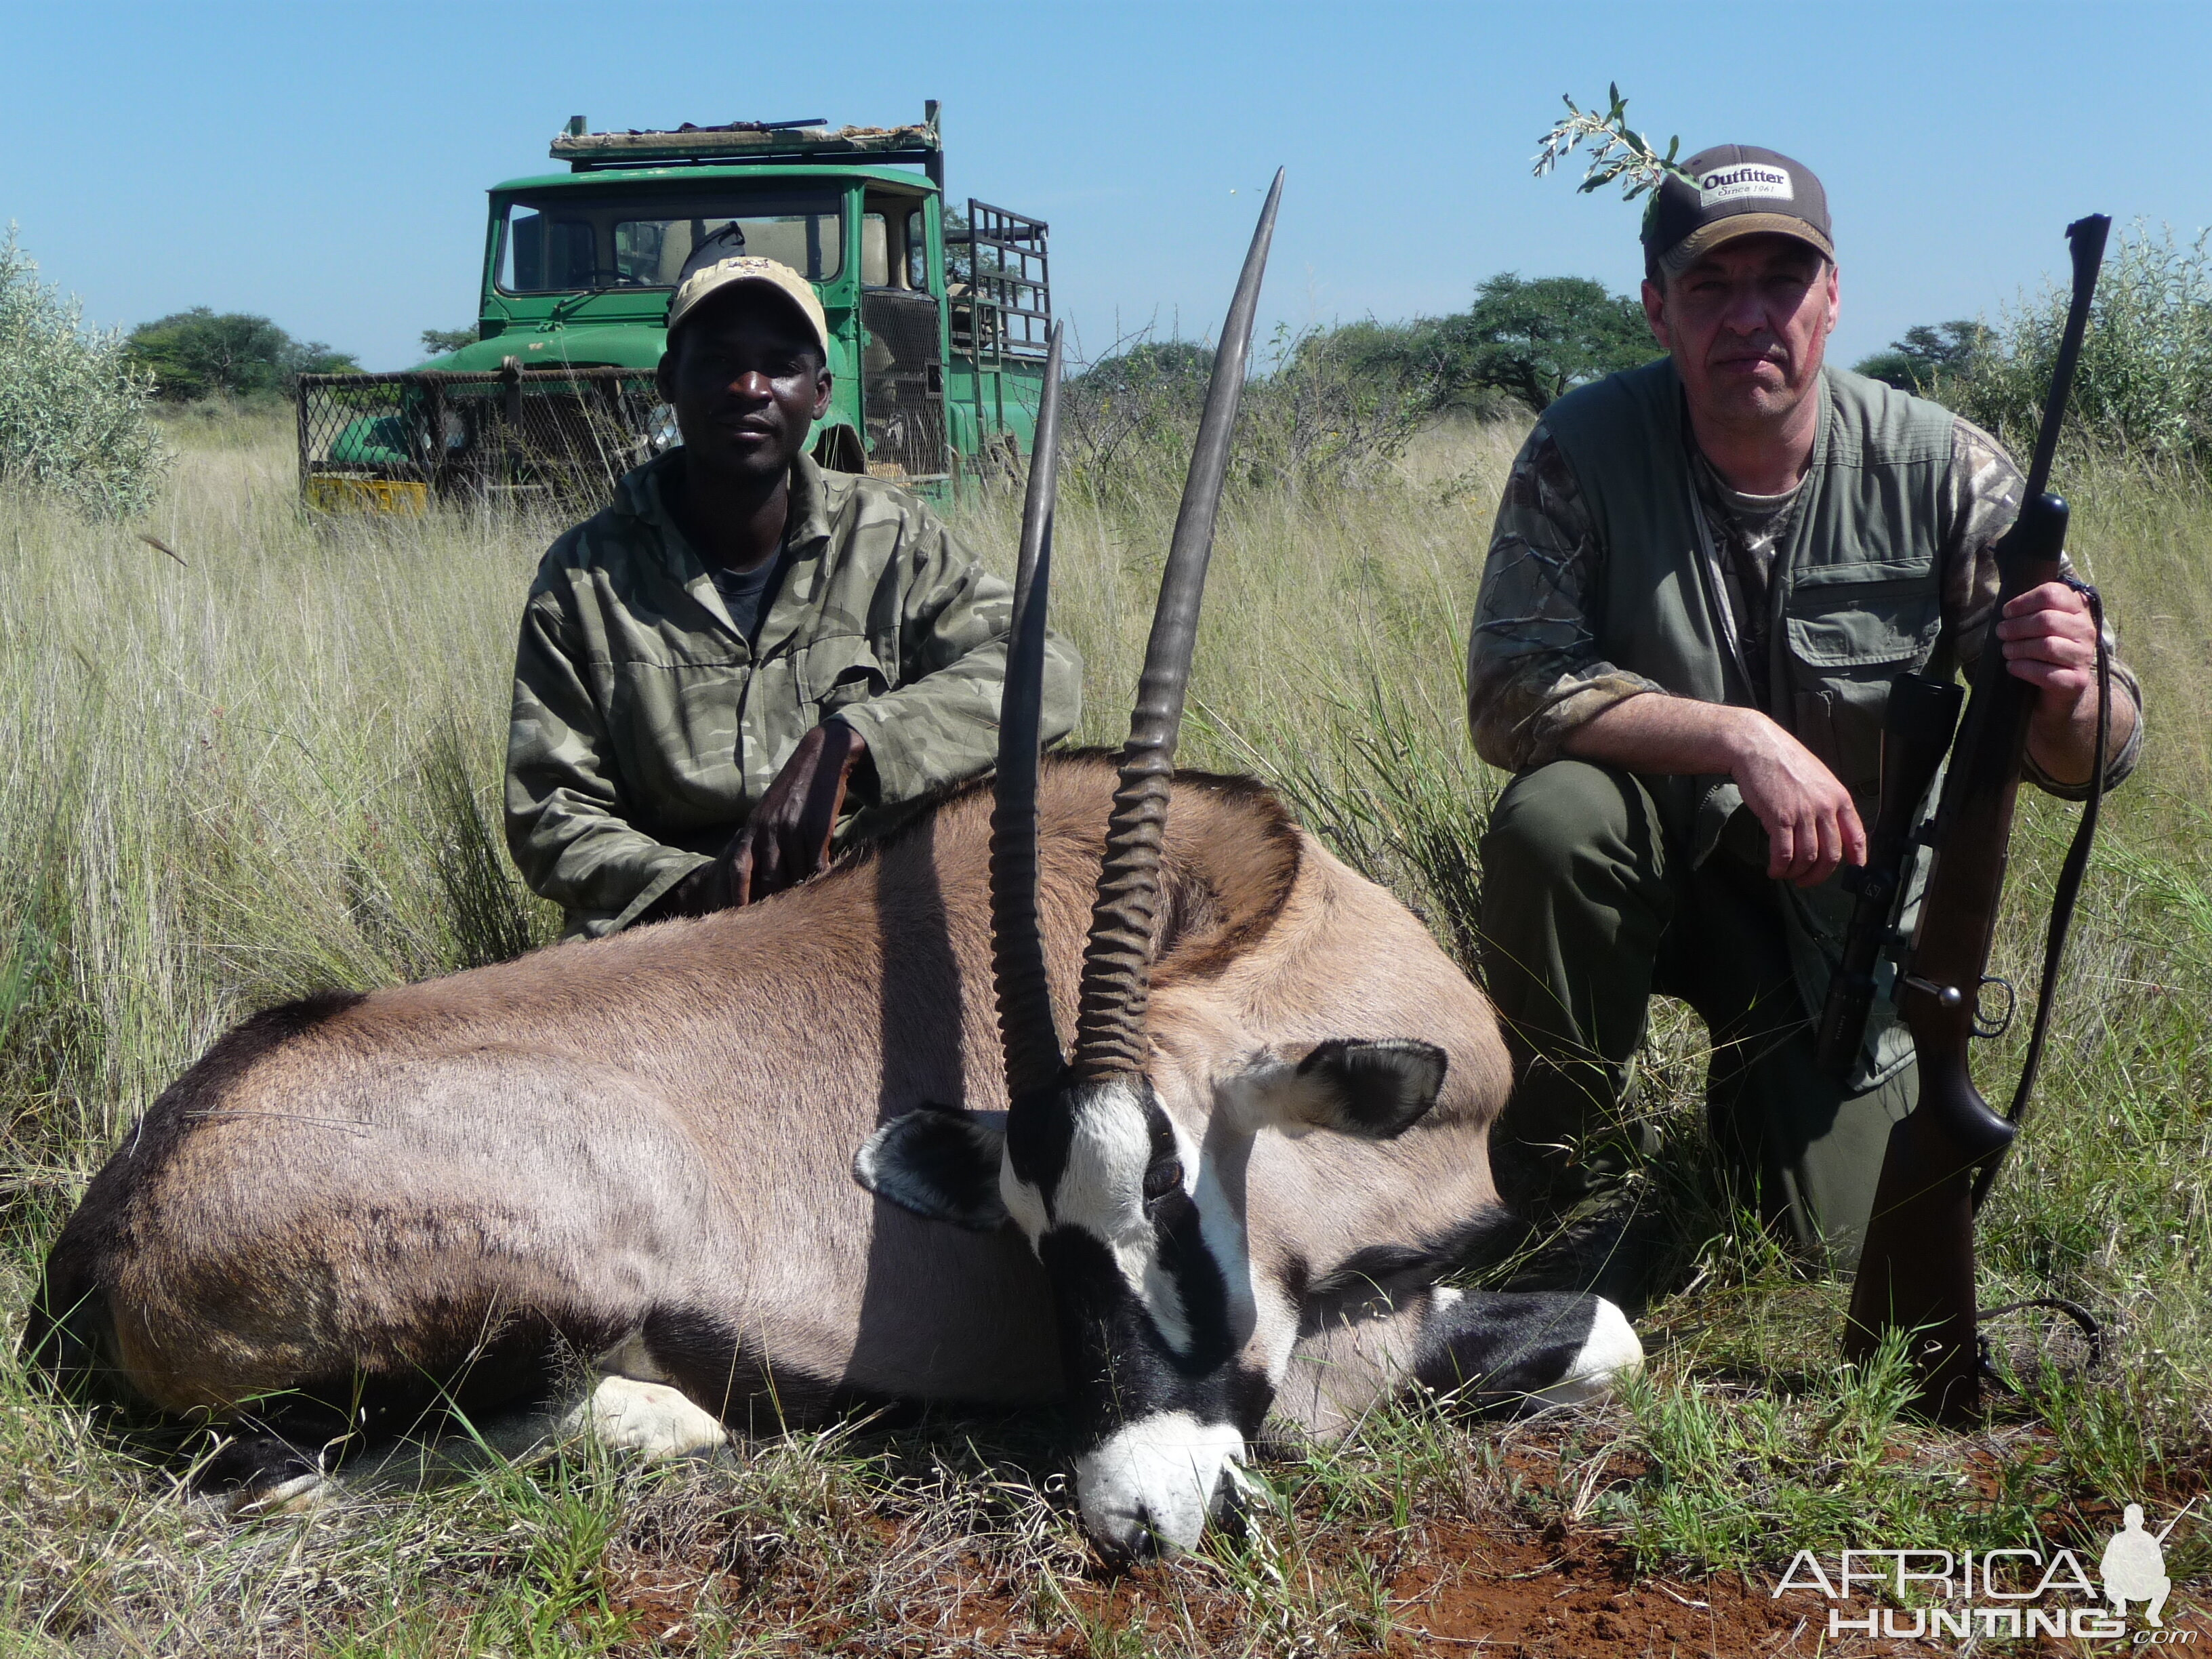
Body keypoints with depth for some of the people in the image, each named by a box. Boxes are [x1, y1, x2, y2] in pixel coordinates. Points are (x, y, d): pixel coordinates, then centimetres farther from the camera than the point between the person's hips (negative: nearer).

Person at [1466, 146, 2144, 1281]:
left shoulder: (1944, 470, -15)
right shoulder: (1585, 450, -17)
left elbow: (2083, 759, -14)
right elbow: (1507, 690, -26)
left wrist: (2069, 690, -38)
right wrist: (1740, 737, -35)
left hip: (1835, 900, 1)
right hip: (1644, 859, -1)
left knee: (1832, 1246, -5)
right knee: (1552, 815, -34)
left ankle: (1760, 1080, 32)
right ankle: (1566, 1176, -9)